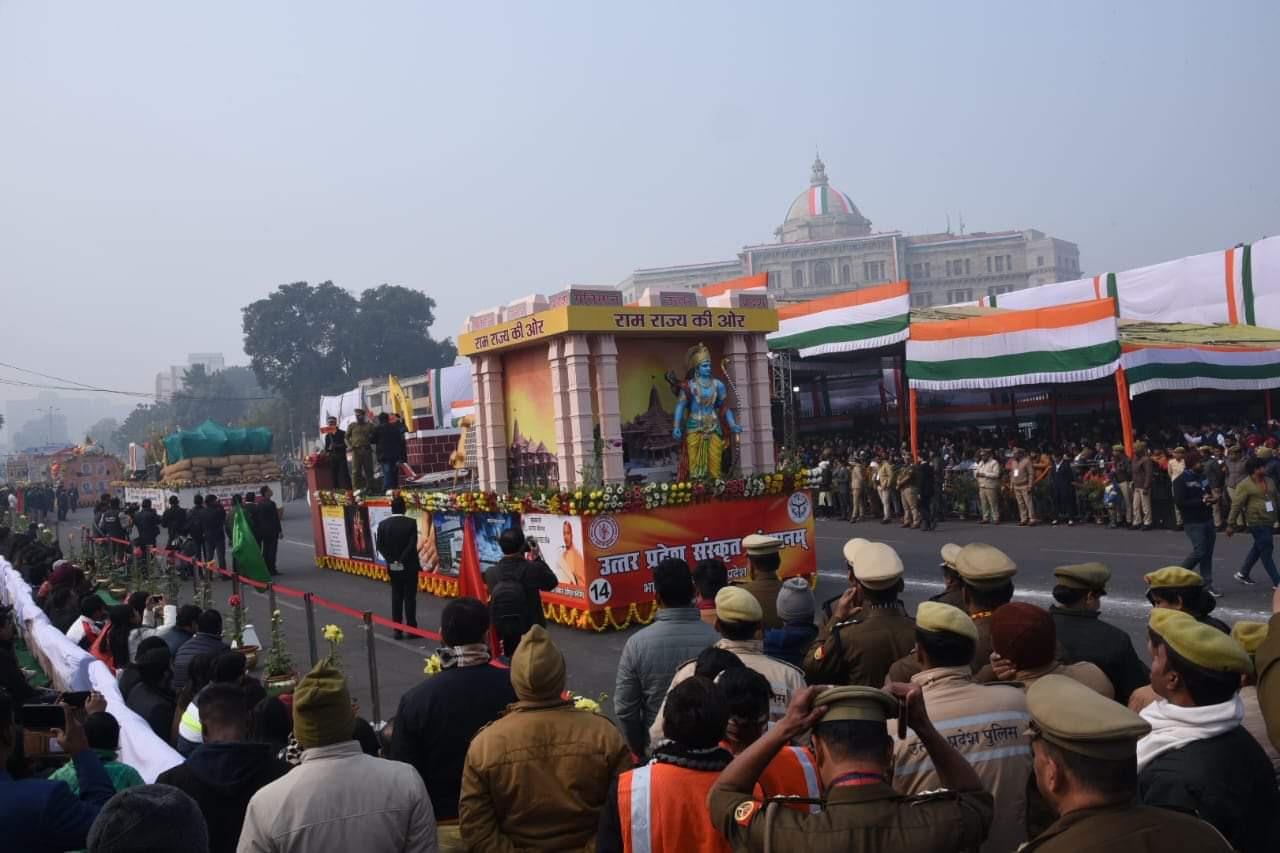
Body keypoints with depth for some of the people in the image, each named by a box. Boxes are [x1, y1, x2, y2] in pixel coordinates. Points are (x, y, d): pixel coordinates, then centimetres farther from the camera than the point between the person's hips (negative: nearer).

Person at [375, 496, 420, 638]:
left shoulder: (383, 524, 0)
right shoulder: (411, 523, -11)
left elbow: (379, 545, -4)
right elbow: (412, 545, -17)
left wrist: (392, 560, -5)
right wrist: (402, 560, -12)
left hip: (393, 568, 3)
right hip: (409, 567, -3)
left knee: (396, 598, 9)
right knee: (410, 598, 2)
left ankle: (398, 630, 9)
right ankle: (411, 629, 3)